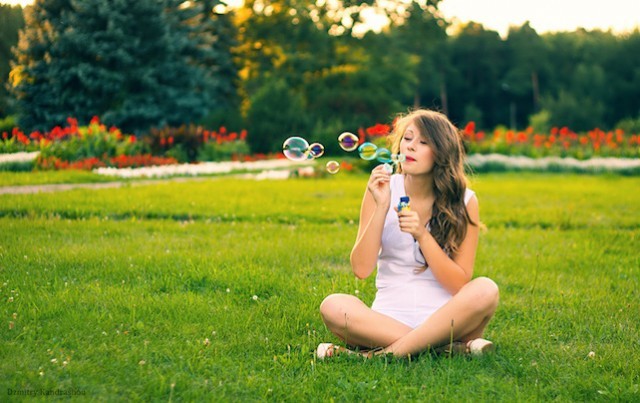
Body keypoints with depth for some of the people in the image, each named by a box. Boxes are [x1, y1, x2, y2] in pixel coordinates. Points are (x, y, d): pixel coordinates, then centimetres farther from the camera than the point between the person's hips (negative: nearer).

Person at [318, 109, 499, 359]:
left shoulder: (463, 202, -1)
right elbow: (361, 269, -8)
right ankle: (449, 347, -25)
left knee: (485, 290, -30)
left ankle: (382, 353, -24)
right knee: (332, 306, -28)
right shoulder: (383, 190, 1)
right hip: (388, 318, 0)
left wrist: (422, 234, -18)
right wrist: (381, 208, -16)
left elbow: (459, 284, -7)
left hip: (444, 321, 0)